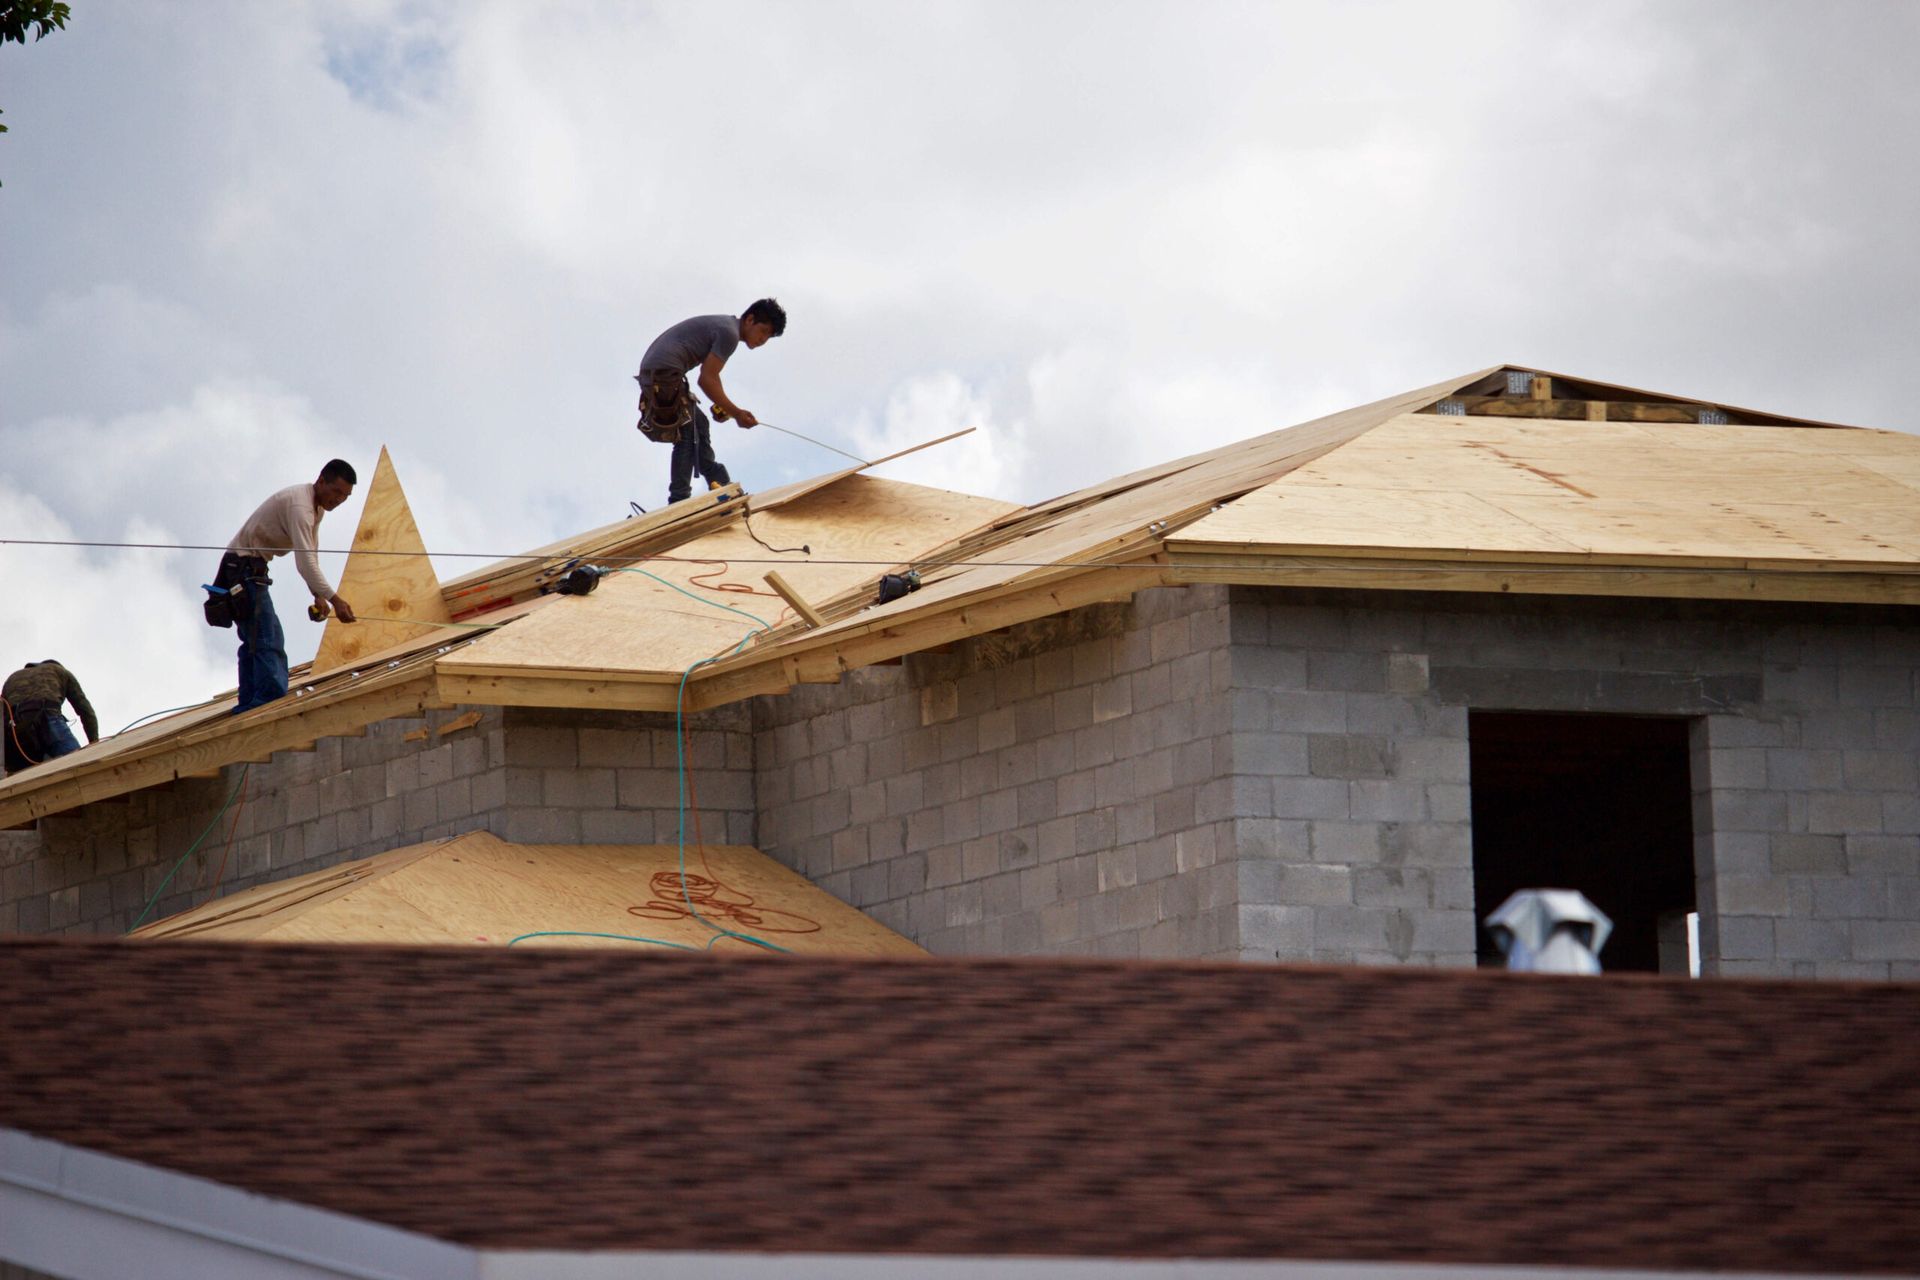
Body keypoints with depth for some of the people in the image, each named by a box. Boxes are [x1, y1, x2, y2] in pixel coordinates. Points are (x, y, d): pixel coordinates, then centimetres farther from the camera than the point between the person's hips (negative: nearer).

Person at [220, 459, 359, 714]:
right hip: (243, 566, -11)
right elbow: (305, 562, -31)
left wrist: (318, 595, -3)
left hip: (251, 568, 11)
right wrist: (334, 599, -33)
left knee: (254, 640, 13)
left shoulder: (316, 506, 10)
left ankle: (248, 705, 17)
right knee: (268, 637, -18)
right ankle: (271, 699, -25)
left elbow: (311, 555, 11)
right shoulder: (299, 505, -24)